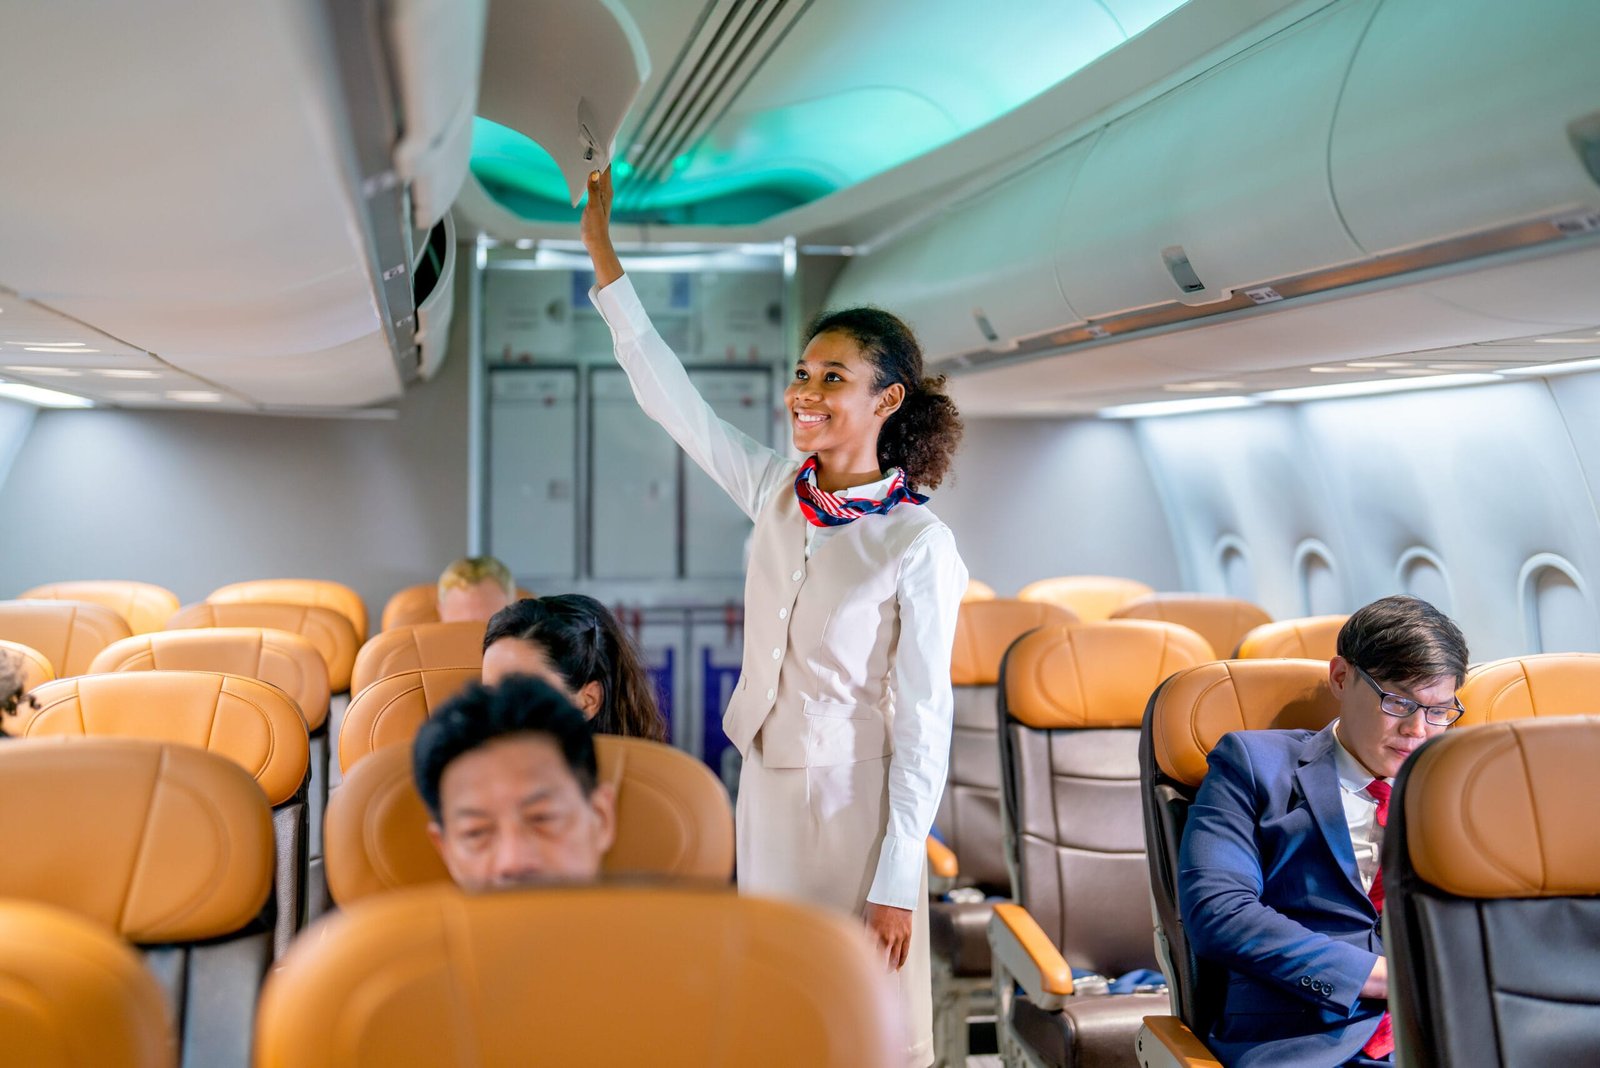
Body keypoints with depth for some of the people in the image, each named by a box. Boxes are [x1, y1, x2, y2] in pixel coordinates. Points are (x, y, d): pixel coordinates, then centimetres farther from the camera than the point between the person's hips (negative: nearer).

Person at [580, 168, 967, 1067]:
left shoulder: (920, 545, -18)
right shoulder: (776, 492, -2)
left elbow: (923, 722, -15)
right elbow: (670, 396, 3)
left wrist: (899, 880, -14)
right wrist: (602, 251, 3)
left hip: (856, 798, -5)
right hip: (767, 782, 6)